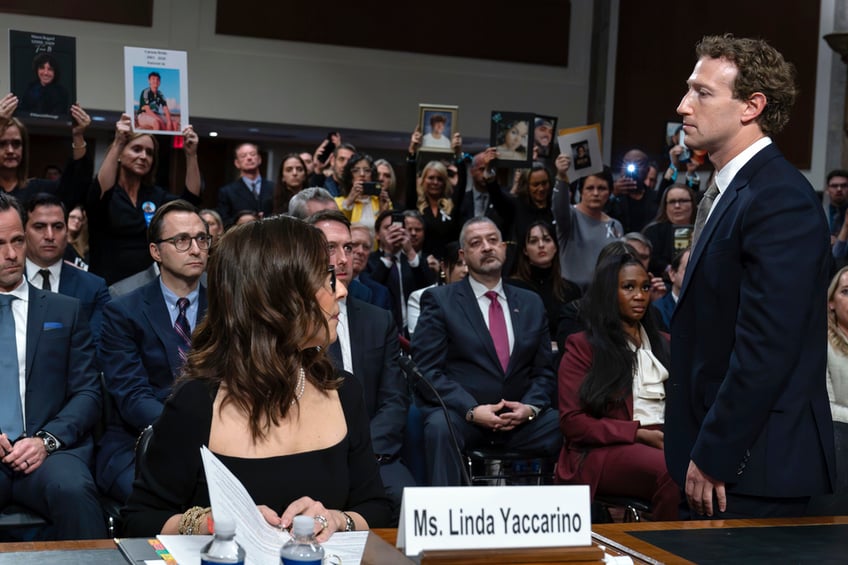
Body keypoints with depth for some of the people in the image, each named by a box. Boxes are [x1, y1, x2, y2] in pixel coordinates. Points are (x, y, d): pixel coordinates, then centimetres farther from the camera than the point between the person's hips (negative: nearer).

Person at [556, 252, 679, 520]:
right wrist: (639, 433, -10)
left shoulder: (663, 344, 25)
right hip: (605, 451, -4)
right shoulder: (583, 347, 9)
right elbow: (572, 421, 0)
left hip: (665, 441, 4)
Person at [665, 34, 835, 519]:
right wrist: (701, 452, 13)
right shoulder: (730, 191, 14)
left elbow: (765, 349, -23)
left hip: (753, 464, -9)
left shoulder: (781, 200, -17)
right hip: (720, 456, 9)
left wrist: (713, 457, -18)